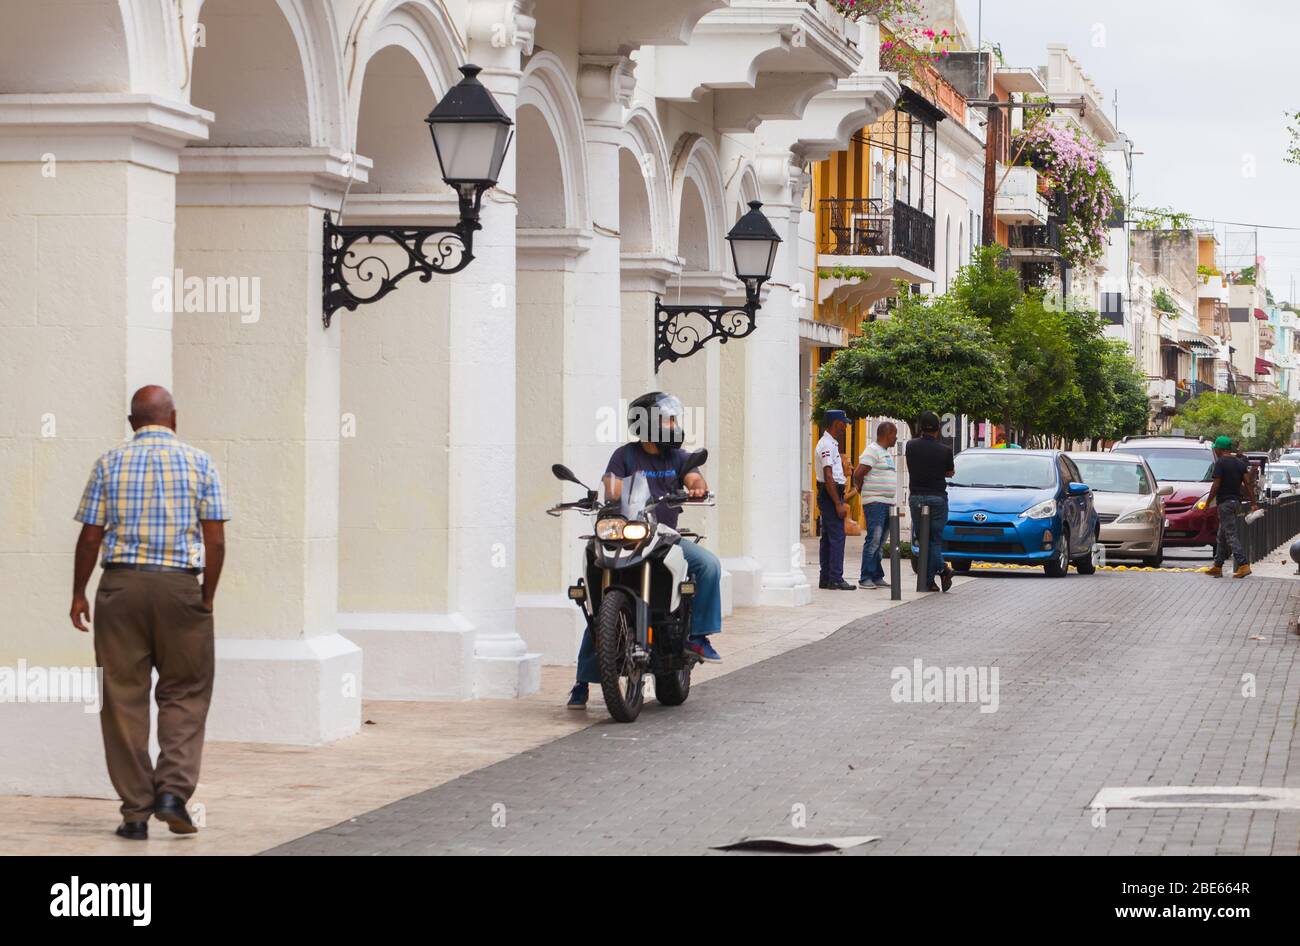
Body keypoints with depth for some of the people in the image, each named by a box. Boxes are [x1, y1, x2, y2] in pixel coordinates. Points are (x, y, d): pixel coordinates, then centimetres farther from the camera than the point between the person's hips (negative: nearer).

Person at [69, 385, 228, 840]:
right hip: (180, 586, -1)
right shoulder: (199, 463, 2)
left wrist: (79, 594, 13)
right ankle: (173, 789, -6)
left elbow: (90, 536, 2)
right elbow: (215, 540, -2)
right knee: (185, 693, 11)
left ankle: (135, 811, 5)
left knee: (124, 699, 5)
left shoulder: (109, 464, 4)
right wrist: (207, 597, 9)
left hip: (121, 585, 1)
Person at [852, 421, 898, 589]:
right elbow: (858, 474, -16)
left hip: (887, 504, 9)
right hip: (875, 503, -9)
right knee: (873, 540, -12)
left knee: (879, 543, 10)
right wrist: (862, 491, -2)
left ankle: (877, 577, 12)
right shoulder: (872, 451, -10)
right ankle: (865, 578, -12)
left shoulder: (887, 453, 20)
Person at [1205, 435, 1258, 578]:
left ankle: (1243, 565, -20)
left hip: (1225, 502, -8)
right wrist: (1253, 503, 7)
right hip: (1236, 501, 8)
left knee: (1231, 535, -10)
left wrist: (1208, 502, -6)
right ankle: (1217, 567, 19)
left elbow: (1216, 486, -14)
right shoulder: (1240, 463, 11)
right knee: (1222, 535, 15)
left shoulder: (1220, 463, -11)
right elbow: (1248, 483, 7)